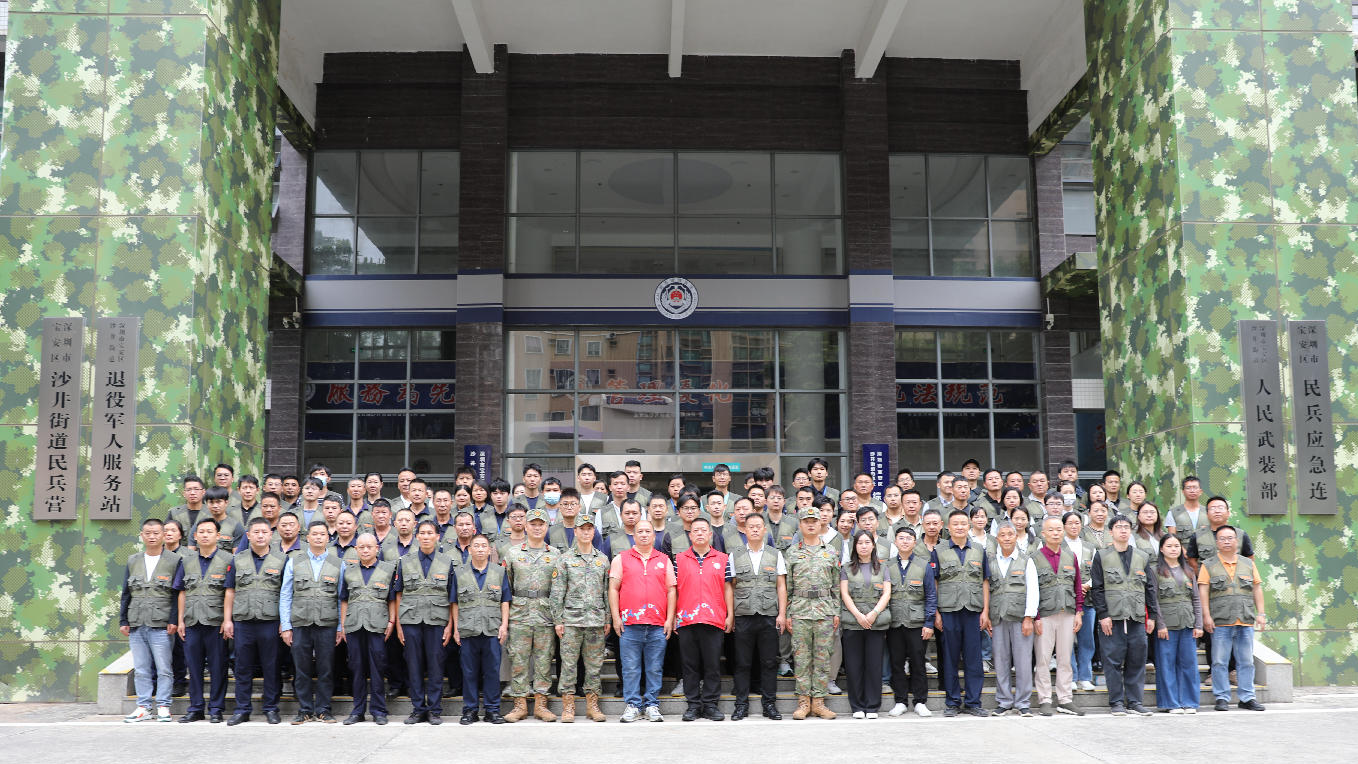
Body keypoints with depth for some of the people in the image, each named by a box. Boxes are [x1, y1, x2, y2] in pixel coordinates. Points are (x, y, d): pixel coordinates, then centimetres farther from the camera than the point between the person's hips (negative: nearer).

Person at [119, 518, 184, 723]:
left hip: (161, 625, -4)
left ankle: (163, 707, 6)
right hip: (136, 625, 4)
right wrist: (123, 621, 9)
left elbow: (178, 594, -2)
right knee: (140, 669, 8)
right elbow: (126, 593, 16)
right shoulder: (133, 561, 14)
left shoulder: (174, 561, 1)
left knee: (163, 668, -2)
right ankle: (143, 707, 14)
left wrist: (174, 621, -9)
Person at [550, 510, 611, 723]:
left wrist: (607, 619, 8)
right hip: (571, 619, -2)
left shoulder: (603, 559, 10)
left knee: (594, 664, 5)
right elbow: (557, 592, 0)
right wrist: (557, 620, -5)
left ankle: (592, 705, 14)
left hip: (597, 620, 2)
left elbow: (607, 591, 12)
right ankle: (568, 707, 5)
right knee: (568, 663, -2)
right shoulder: (565, 559, 2)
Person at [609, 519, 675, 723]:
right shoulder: (621, 559, 9)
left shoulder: (664, 560, 13)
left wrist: (669, 619, 3)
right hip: (629, 624, -1)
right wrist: (616, 617, -2)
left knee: (654, 668, 3)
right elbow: (613, 589, 6)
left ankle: (652, 705, 11)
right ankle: (632, 705, 7)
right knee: (630, 668, 0)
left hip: (658, 625, 1)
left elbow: (671, 590, 11)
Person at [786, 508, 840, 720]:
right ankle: (804, 701, 7)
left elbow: (836, 585, 11)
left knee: (822, 656, 2)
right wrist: (787, 613, 1)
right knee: (801, 656, 0)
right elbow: (786, 586, 6)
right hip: (800, 610, -1)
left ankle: (818, 701, 8)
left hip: (825, 610, 1)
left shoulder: (830, 553, 11)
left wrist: (836, 612, 4)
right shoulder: (791, 553, 8)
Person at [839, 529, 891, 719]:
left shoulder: (882, 568, 14)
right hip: (852, 623, -1)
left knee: (874, 664, -1)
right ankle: (857, 707, 8)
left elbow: (886, 593, 5)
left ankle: (872, 707, 7)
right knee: (854, 665, -1)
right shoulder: (847, 569, 10)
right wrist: (858, 615, -11)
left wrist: (874, 613, -10)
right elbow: (844, 594, 2)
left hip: (877, 623, 1)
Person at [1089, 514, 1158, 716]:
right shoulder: (1102, 556, 4)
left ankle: (1134, 701, 12)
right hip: (1112, 617, -3)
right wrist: (1103, 615, -8)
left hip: (1137, 617, 3)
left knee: (1137, 660, 3)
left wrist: (1151, 616, 8)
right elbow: (1097, 588, 0)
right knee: (1113, 660, -2)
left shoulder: (1143, 557, 14)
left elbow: (1150, 588, 15)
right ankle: (1117, 702, 5)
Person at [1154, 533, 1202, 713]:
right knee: (1167, 663, -2)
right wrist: (1160, 625, -12)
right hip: (1167, 625, -4)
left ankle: (1189, 702, 12)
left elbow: (1196, 600, 13)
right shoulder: (1156, 571, 1)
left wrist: (1198, 625, 4)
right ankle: (1172, 703, 6)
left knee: (1189, 663, 4)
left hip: (1187, 624, 4)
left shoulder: (1187, 571, 14)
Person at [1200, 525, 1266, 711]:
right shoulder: (1208, 566, 6)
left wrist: (1260, 614, 7)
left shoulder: (1248, 563, 16)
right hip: (1220, 622, -3)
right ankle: (1222, 698, 5)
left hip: (1246, 621, 3)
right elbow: (1203, 591, 1)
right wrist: (1206, 615, -8)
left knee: (1246, 661, 5)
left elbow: (1257, 589, 15)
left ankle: (1247, 698, 13)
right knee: (1220, 661, -2)